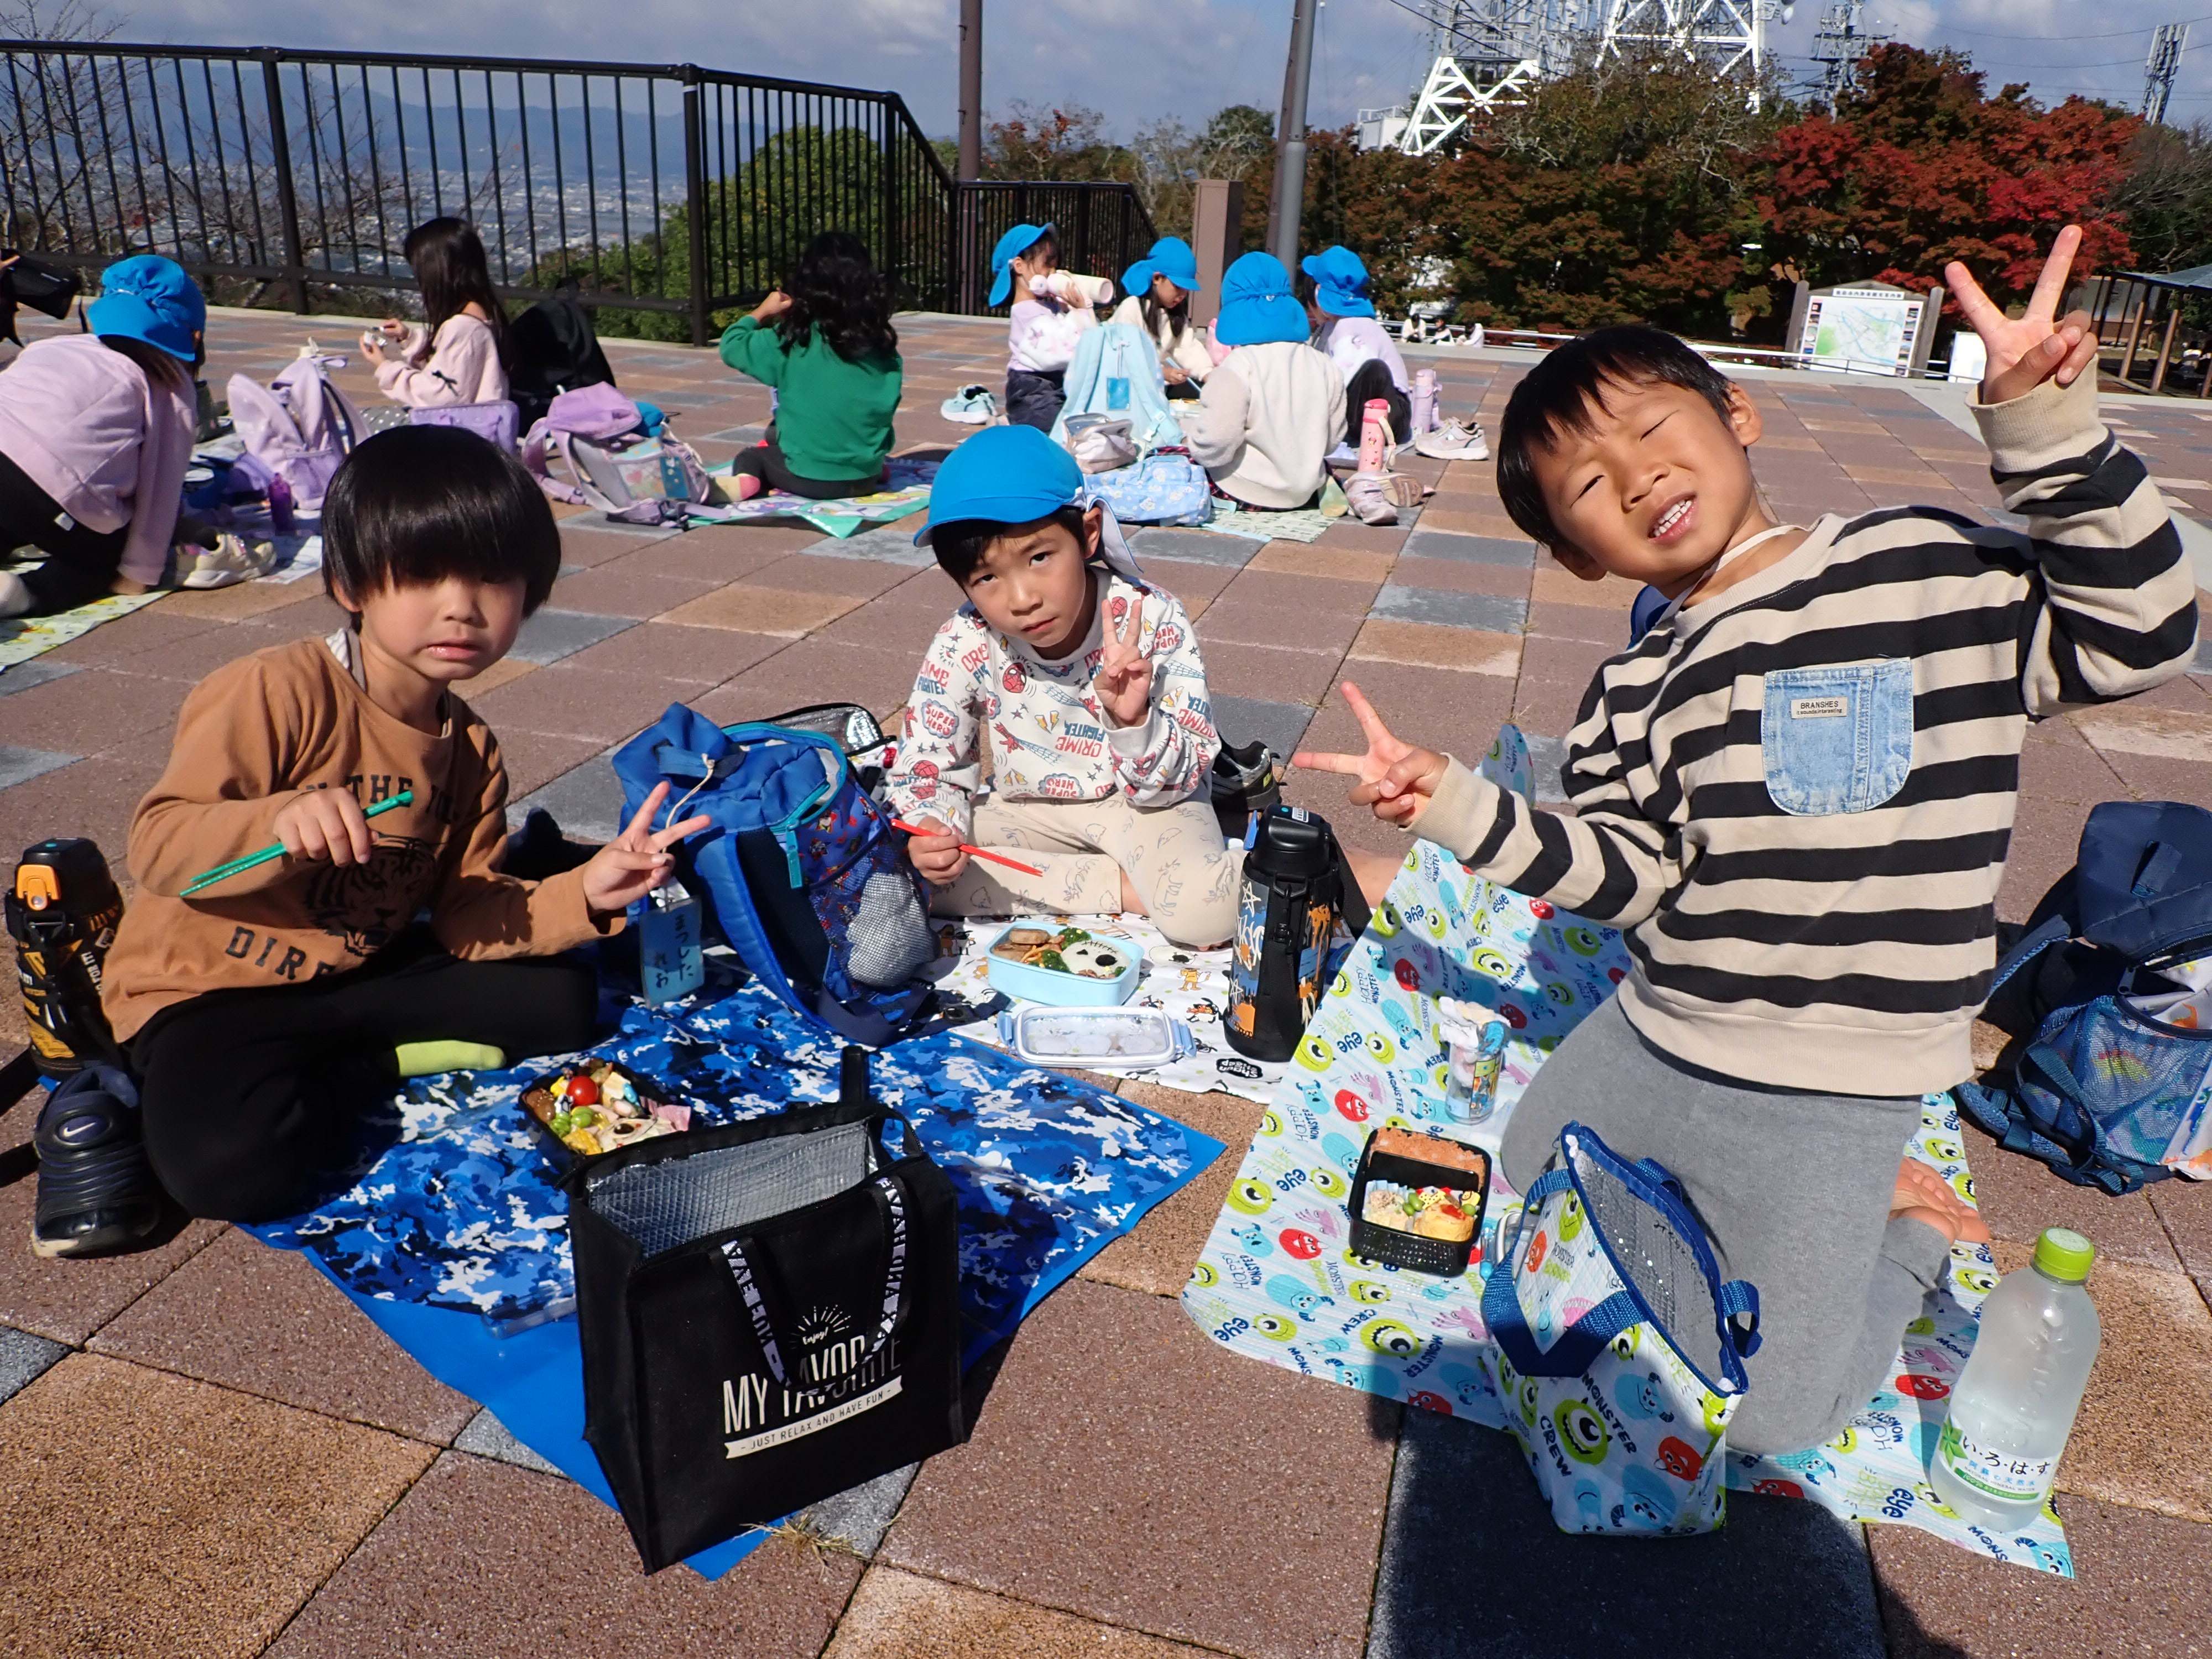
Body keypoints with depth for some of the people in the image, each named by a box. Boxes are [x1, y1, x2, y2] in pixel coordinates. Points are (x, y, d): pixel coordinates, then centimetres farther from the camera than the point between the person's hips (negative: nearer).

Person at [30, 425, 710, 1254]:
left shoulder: (471, 749, 1)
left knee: (562, 999, -4)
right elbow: (156, 848, -22)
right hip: (210, 991, -6)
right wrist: (279, 821, -42)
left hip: (363, 972, 6)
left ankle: (330, 1069, -1)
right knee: (234, 1160, -33)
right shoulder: (276, 692, -20)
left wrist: (583, 895, -19)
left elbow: (466, 918, -2)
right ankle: (387, 1066, -4)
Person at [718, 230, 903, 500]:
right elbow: (887, 407, 6)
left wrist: (762, 312, 14)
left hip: (808, 479, -4)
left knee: (751, 455, 23)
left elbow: (731, 345, 0)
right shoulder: (882, 344, -3)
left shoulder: (792, 341, -11)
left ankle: (745, 479, -7)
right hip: (865, 478, 4)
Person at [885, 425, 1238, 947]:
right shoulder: (964, 646, -19)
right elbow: (925, 765, -7)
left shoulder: (1152, 621, -23)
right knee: (927, 871, -23)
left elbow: (1172, 786, -19)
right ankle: (1127, 886, -14)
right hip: (1031, 806, 5)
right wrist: (932, 829, -30)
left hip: (1147, 804, -4)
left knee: (1206, 911, -35)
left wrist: (1134, 722, -40)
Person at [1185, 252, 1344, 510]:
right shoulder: (1324, 367, -5)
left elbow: (1214, 445, -28)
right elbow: (1332, 440, 2)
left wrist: (1190, 436, -4)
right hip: (1304, 494, 3)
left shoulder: (1235, 369, -24)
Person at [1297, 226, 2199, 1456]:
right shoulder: (1641, 687, 1)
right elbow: (1624, 875, -5)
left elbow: (2140, 632, -12)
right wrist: (1454, 806, -18)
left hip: (1828, 1092, -4)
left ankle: (1908, 1230, 31)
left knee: (1769, 1420, 6)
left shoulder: (1934, 569, -9)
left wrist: (2049, 430, -21)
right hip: (1646, 1046, 5)